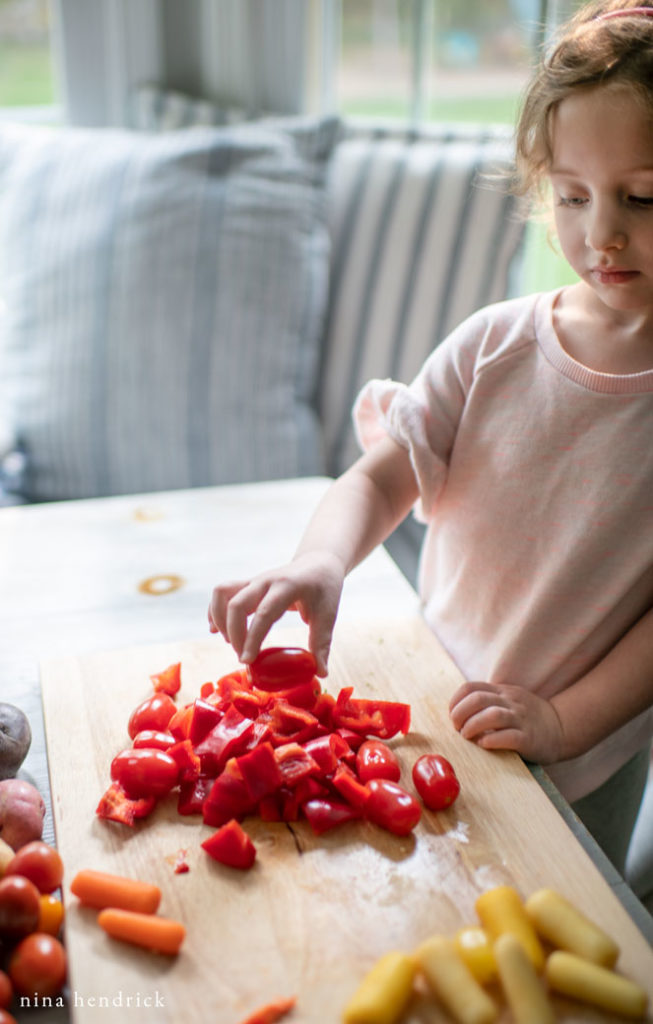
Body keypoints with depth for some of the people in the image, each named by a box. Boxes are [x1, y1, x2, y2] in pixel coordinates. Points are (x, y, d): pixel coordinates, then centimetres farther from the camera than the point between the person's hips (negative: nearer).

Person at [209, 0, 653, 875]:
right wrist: (320, 563, -32)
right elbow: (380, 476, -12)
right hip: (433, 707, 2)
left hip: (582, 767, -2)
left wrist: (566, 719, -22)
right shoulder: (494, 344, -10)